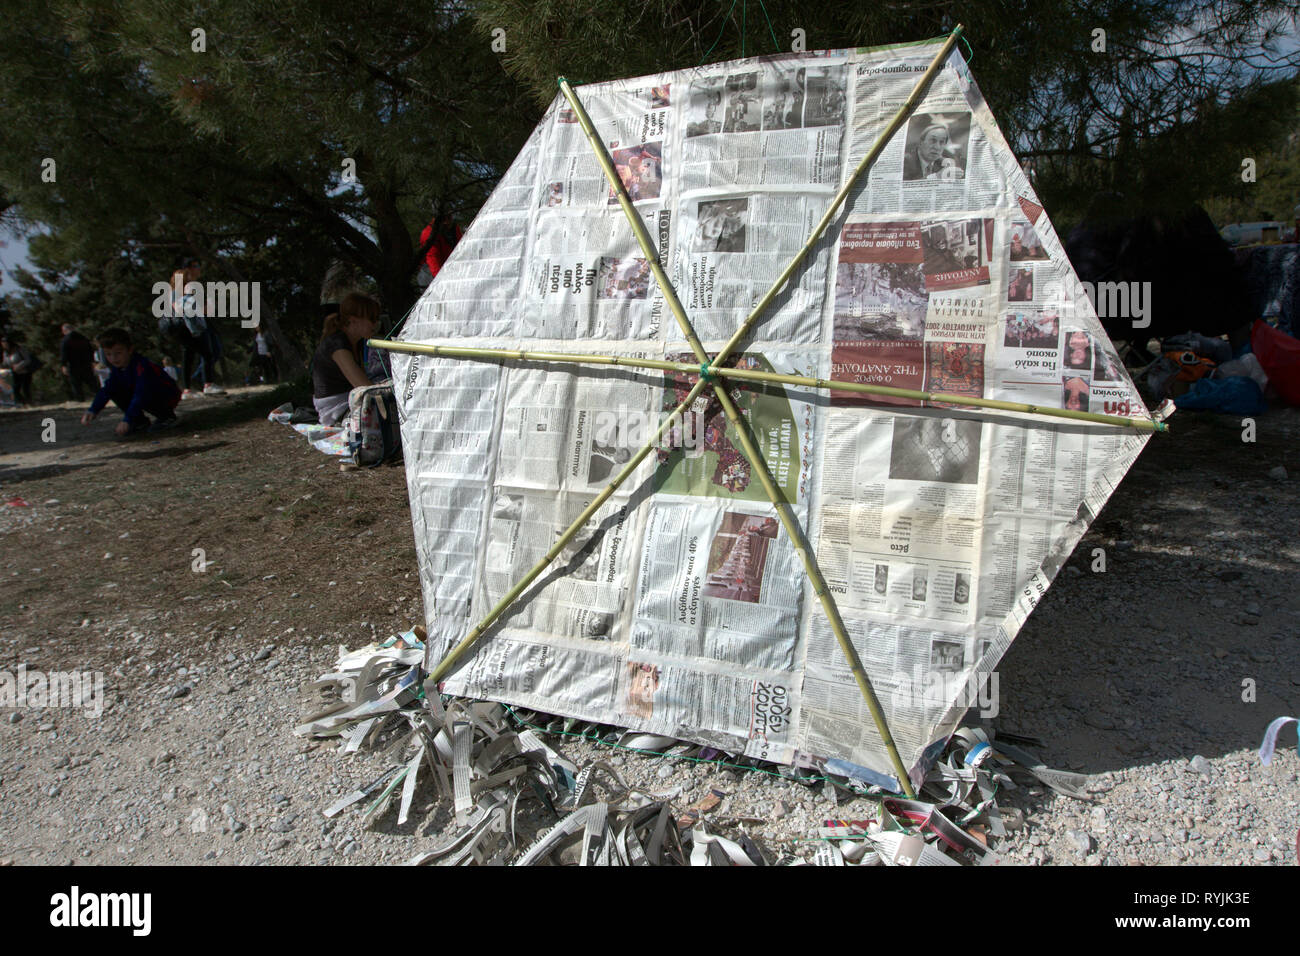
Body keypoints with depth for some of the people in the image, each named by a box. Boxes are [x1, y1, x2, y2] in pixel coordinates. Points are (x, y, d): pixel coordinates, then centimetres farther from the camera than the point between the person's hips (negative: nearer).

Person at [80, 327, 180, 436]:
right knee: (115, 391, -6)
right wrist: (93, 411, -17)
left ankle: (167, 417, -6)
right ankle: (141, 422, 5)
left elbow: (141, 395, -36)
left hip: (168, 397, -8)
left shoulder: (141, 366, -29)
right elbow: (107, 389, -3)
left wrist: (127, 420, -41)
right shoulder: (116, 367, -3)